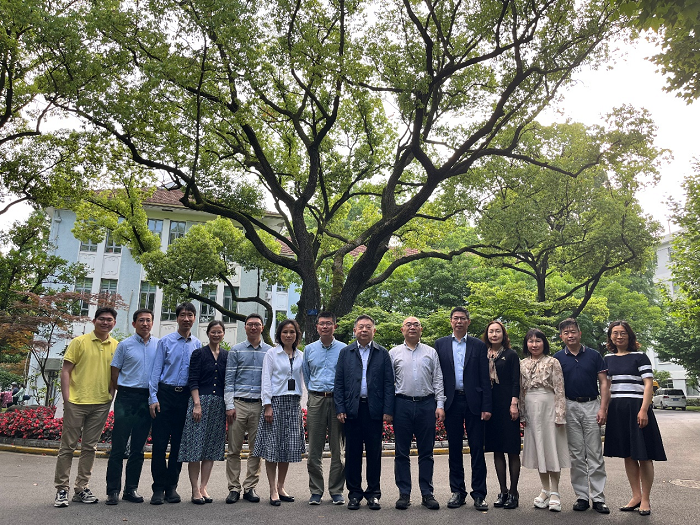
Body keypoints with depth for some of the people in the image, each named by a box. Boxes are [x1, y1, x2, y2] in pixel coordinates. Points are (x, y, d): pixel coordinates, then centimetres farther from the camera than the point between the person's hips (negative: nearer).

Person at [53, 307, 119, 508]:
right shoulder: (79, 342, -2)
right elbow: (66, 370, -2)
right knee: (68, 446, 4)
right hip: (76, 402, -3)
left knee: (89, 447, 10)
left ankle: (81, 489, 20)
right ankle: (61, 490, 15)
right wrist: (66, 399, -9)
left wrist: (111, 395, 6)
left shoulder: (116, 346, 7)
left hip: (101, 404, 3)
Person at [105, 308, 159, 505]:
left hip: (148, 399, 3)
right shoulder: (125, 345, 1)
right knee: (118, 446, -1)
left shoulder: (159, 345, 7)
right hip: (127, 398, -2)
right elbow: (114, 373, 5)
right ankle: (113, 491, 7)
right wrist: (124, 393, 4)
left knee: (138, 448, 9)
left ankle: (131, 489, 19)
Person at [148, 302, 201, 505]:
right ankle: (159, 488, 9)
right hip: (165, 394, -2)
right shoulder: (165, 342, 2)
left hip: (186, 397, 2)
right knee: (159, 442, -1)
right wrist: (153, 398, -7)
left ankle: (171, 486, 19)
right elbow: (156, 371, 0)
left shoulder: (197, 345, 7)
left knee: (179, 443, 8)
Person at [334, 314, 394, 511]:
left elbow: (388, 384, 3)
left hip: (374, 410, 0)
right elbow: (339, 383, 6)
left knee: (374, 453, 6)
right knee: (352, 453, 6)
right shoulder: (345, 353, 8)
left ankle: (373, 493, 19)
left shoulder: (383, 354, 6)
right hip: (352, 409, 1)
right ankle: (354, 493, 18)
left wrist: (388, 410, -4)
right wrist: (340, 409, -2)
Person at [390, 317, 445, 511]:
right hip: (402, 405, 0)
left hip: (426, 405, 1)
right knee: (402, 453, 5)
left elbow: (438, 380, 7)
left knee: (426, 452, 6)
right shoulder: (394, 353, 8)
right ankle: (404, 494, 14)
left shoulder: (431, 352, 10)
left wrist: (440, 405, -1)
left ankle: (427, 494, 14)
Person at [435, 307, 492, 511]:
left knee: (477, 448, 1)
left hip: (473, 402, -1)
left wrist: (486, 406, -5)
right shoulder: (440, 344, 7)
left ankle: (479, 494, 10)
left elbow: (485, 378, 2)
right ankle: (457, 492, 20)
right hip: (451, 402, 1)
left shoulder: (479, 345, 5)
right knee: (454, 448, 9)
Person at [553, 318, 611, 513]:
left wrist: (603, 408, -8)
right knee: (576, 456, 6)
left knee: (595, 455, 1)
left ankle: (598, 498, 7)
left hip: (592, 405, 0)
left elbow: (604, 383, 2)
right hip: (570, 407, 0)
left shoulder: (594, 355, 3)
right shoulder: (558, 358, 3)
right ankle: (582, 496, 13)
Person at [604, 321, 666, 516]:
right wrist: (604, 409, 9)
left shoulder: (639, 357, -2)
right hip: (617, 410, 5)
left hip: (636, 408, -5)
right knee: (628, 456, 11)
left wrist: (643, 410, -17)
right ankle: (636, 496, 21)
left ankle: (645, 499, 11)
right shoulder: (608, 359, 12)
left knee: (643, 455, 0)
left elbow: (648, 384, -8)